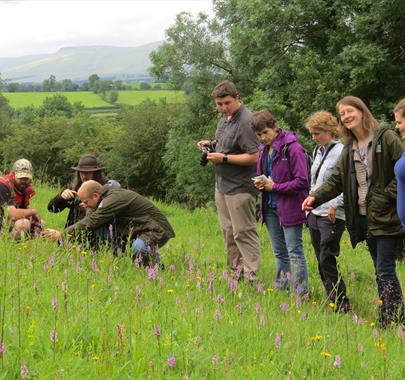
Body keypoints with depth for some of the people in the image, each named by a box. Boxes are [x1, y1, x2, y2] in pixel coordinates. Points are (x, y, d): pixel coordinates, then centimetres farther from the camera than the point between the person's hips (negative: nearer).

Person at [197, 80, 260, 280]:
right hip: (222, 183, 10)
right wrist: (212, 144, 7)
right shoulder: (225, 117, 9)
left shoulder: (245, 121, -20)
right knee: (228, 230, 16)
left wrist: (224, 158, -23)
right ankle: (236, 270, 27)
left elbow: (253, 157, -24)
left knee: (243, 232, -4)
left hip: (239, 188, -10)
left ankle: (250, 275, 2)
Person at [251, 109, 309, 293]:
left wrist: (274, 186, -16)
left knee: (294, 252, -2)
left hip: (289, 207, -8)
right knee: (279, 252, 16)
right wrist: (260, 183, 0)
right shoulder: (263, 150, 9)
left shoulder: (292, 148, -16)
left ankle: (300, 292, 4)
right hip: (270, 207, 8)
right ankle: (281, 288, 26)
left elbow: (302, 181, -19)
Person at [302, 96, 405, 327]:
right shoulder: (349, 149, 14)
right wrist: (316, 197, -8)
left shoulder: (386, 138, -6)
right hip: (364, 217, 7)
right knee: (381, 271, 11)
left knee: (385, 271, -9)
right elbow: (336, 181, 8)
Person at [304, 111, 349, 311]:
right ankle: (332, 300, 18)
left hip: (332, 216, -8)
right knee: (322, 262, 10)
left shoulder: (342, 152, -13)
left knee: (327, 261, -10)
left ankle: (341, 304, -3)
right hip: (314, 213, 8)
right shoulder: (318, 151, 14)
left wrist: (335, 205, -21)